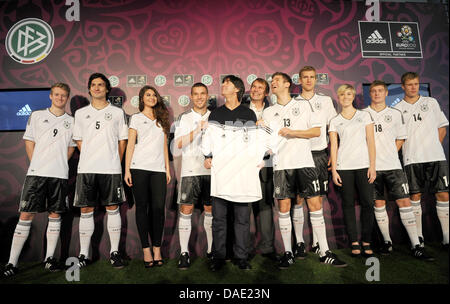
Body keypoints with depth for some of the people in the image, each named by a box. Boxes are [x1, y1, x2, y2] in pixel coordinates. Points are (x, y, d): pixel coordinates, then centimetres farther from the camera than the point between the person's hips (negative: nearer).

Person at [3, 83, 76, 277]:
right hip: (36, 173, -1)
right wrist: (38, 165, 1)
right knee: (26, 215, -2)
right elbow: (29, 143, 8)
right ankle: (12, 262, 7)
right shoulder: (36, 116, 9)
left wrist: (58, 164, 6)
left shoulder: (71, 121, 12)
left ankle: (49, 258, 17)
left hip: (60, 175, 2)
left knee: (55, 215, 6)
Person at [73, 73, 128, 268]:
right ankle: (84, 254, 16)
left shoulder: (117, 112, 9)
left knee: (113, 209, 2)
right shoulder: (81, 113, 13)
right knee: (86, 210, 4)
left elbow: (122, 140, 9)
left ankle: (114, 252, 13)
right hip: (86, 169, 2)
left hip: (111, 169, -1)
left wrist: (114, 163, 5)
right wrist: (90, 160, 8)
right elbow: (79, 141, 15)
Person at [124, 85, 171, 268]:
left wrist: (167, 168, 11)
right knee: (142, 207, 0)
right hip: (139, 167, -2)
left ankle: (157, 249, 4)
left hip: (158, 169, 2)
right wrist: (127, 169, -4)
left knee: (158, 207, -5)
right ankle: (146, 249, 7)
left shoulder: (162, 120, 20)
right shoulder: (136, 118, 11)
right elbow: (130, 145, 5)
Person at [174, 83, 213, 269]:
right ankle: (184, 252, 6)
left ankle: (212, 249, 22)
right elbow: (179, 143, -7)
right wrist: (198, 129, -15)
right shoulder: (184, 118, 6)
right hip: (190, 170, -2)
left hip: (211, 170, 2)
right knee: (186, 210, -3)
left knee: (210, 210, 9)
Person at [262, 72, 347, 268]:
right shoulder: (268, 112, 15)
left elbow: (316, 131, 4)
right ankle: (288, 252, 11)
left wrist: (292, 132, -8)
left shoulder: (303, 105, 11)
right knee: (284, 206, -1)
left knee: (314, 203, -2)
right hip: (281, 164, 1)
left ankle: (325, 252, 8)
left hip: (304, 161, -1)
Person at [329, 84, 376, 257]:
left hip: (363, 165, 0)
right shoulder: (335, 121, 11)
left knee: (367, 203, -2)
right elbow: (333, 146, 5)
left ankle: (366, 242, 10)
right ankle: (354, 242, 10)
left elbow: (371, 142, 6)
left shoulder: (364, 116, 11)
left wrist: (372, 166, -3)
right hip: (344, 167, 0)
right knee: (348, 204, 2)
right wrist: (334, 170, -3)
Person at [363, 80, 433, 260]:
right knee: (379, 203, 4)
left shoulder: (395, 114, 11)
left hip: (392, 165, 1)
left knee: (404, 201, -4)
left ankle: (416, 246, 3)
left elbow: (400, 138, 16)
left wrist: (390, 153, 5)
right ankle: (387, 242, 17)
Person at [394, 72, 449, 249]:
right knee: (415, 196, 2)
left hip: (436, 157, 2)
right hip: (412, 159, -1)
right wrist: (411, 149, -3)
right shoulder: (397, 109, 7)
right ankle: (418, 236, 13)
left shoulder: (431, 102, 13)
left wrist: (433, 147, 6)